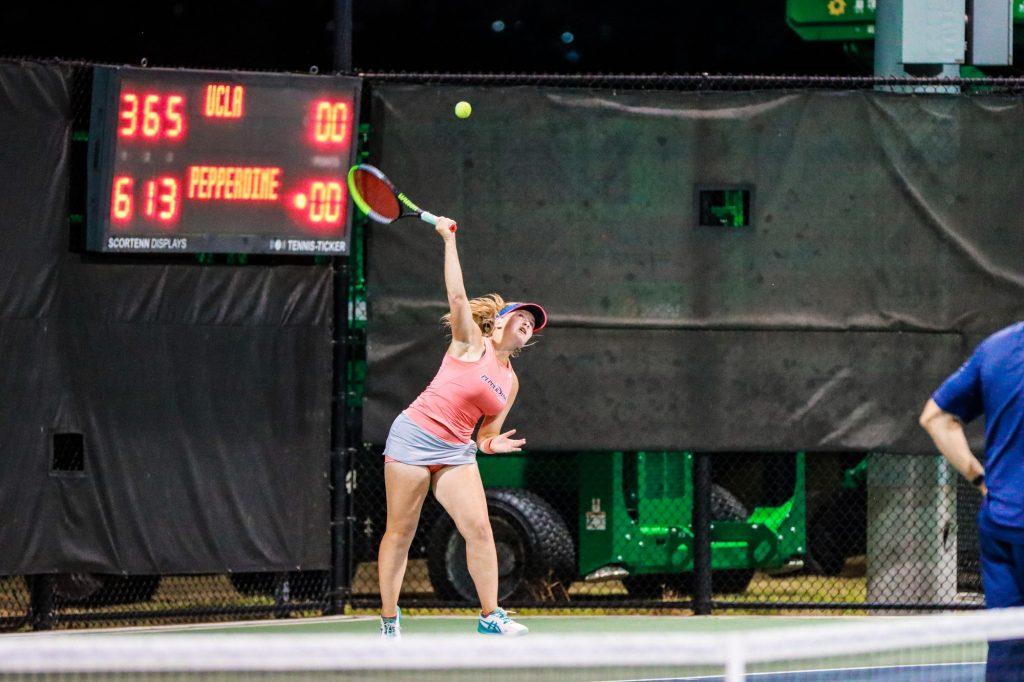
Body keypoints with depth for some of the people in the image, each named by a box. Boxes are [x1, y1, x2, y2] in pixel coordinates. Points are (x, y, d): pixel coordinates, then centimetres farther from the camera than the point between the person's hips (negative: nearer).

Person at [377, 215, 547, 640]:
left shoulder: (510, 382, 15)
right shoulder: (472, 343, -1)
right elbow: (457, 295, -13)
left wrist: (490, 444, -5)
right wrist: (449, 241, -17)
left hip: (455, 452, 6)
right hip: (415, 435, -6)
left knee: (479, 527, -10)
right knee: (400, 532, -2)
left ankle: (490, 616, -5)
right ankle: (389, 620, 4)